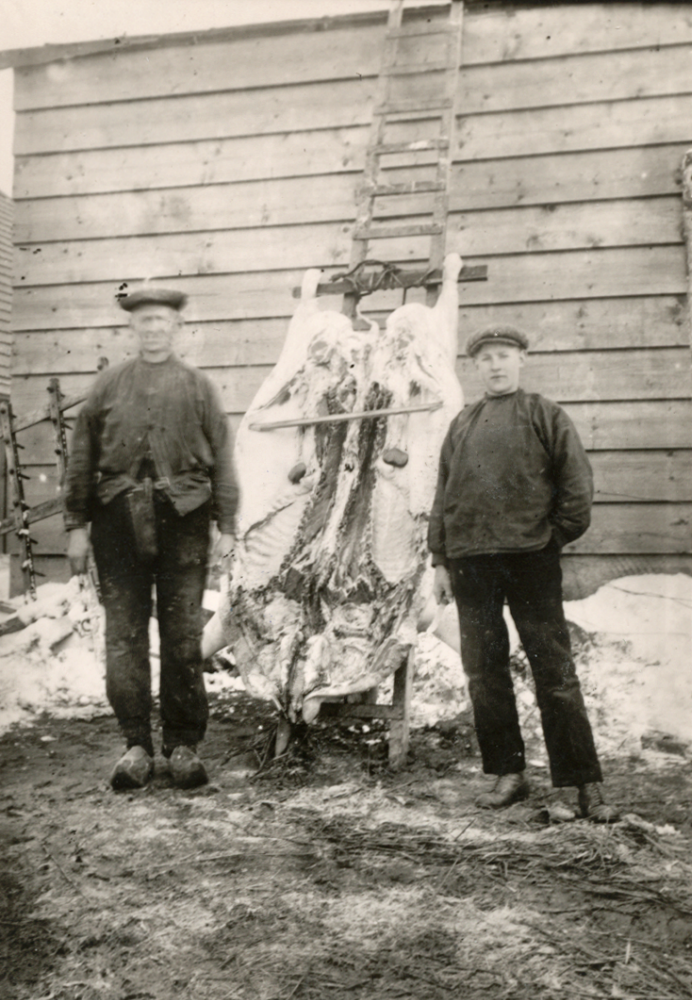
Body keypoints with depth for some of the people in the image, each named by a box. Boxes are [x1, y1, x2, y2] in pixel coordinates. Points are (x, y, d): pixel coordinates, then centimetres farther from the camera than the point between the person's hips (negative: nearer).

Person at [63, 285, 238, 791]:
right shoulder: (108, 385, 11)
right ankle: (137, 745, 13)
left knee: (183, 635, 2)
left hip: (183, 520, -1)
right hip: (119, 520, 1)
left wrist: (226, 526, 0)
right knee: (124, 634, 2)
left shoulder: (200, 387, 9)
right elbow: (82, 458, 10)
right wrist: (77, 525, 5)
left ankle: (184, 743, 14)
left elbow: (222, 460, 6)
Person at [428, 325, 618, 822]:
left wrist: (557, 535, -4)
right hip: (470, 562, 4)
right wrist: (441, 559, 10)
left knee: (554, 672, -2)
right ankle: (509, 774, 19)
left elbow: (578, 482, 2)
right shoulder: (461, 425, 17)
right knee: (484, 673, 7)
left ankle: (586, 783, 6)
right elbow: (442, 493, 16)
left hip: (530, 558, -4)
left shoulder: (545, 415, 6)